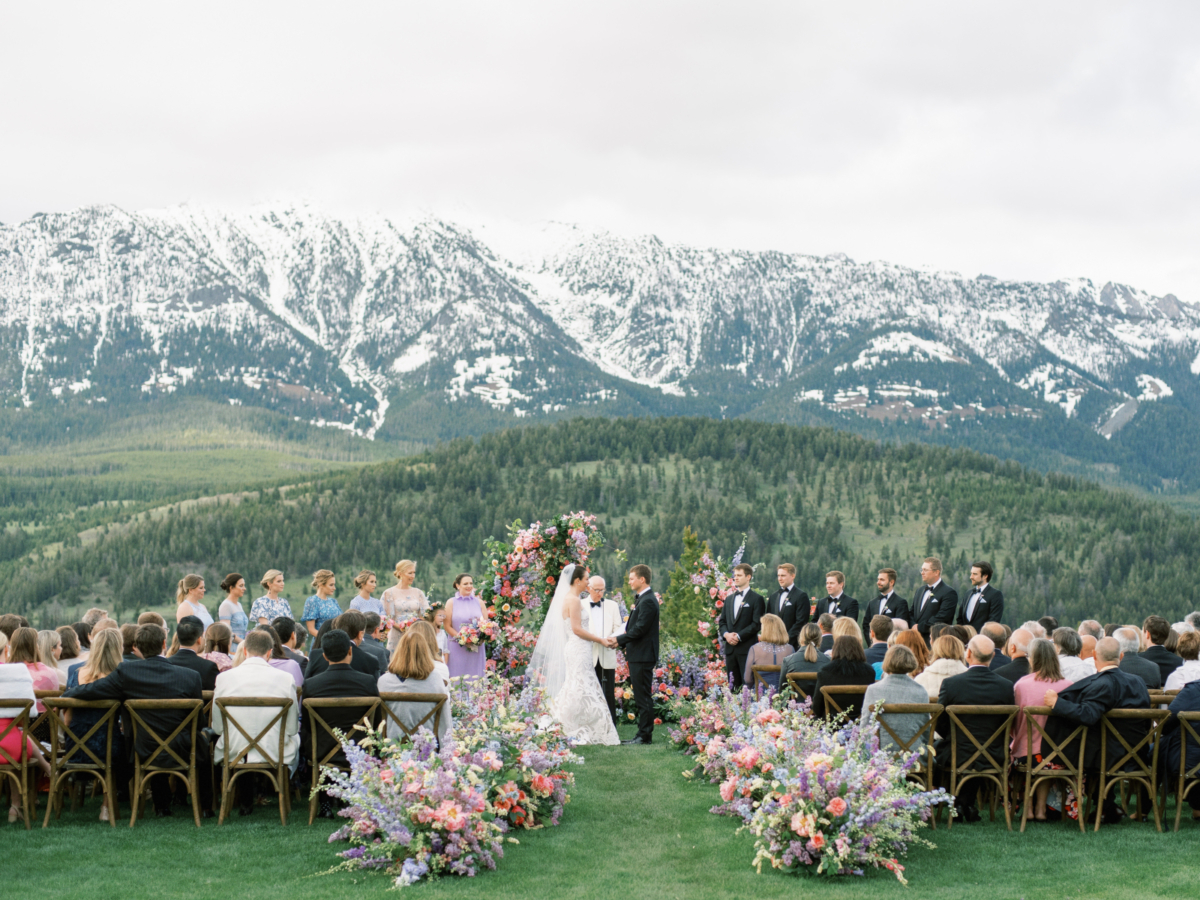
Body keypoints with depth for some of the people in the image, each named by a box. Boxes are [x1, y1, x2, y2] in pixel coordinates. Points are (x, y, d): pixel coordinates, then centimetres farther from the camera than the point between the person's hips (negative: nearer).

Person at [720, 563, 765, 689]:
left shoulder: (756, 598, -1)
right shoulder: (729, 599, 19)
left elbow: (757, 623, -9)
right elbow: (722, 621, 17)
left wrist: (739, 636, -15)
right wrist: (726, 634, -4)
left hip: (747, 649, -6)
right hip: (730, 648, 6)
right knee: (733, 685, 5)